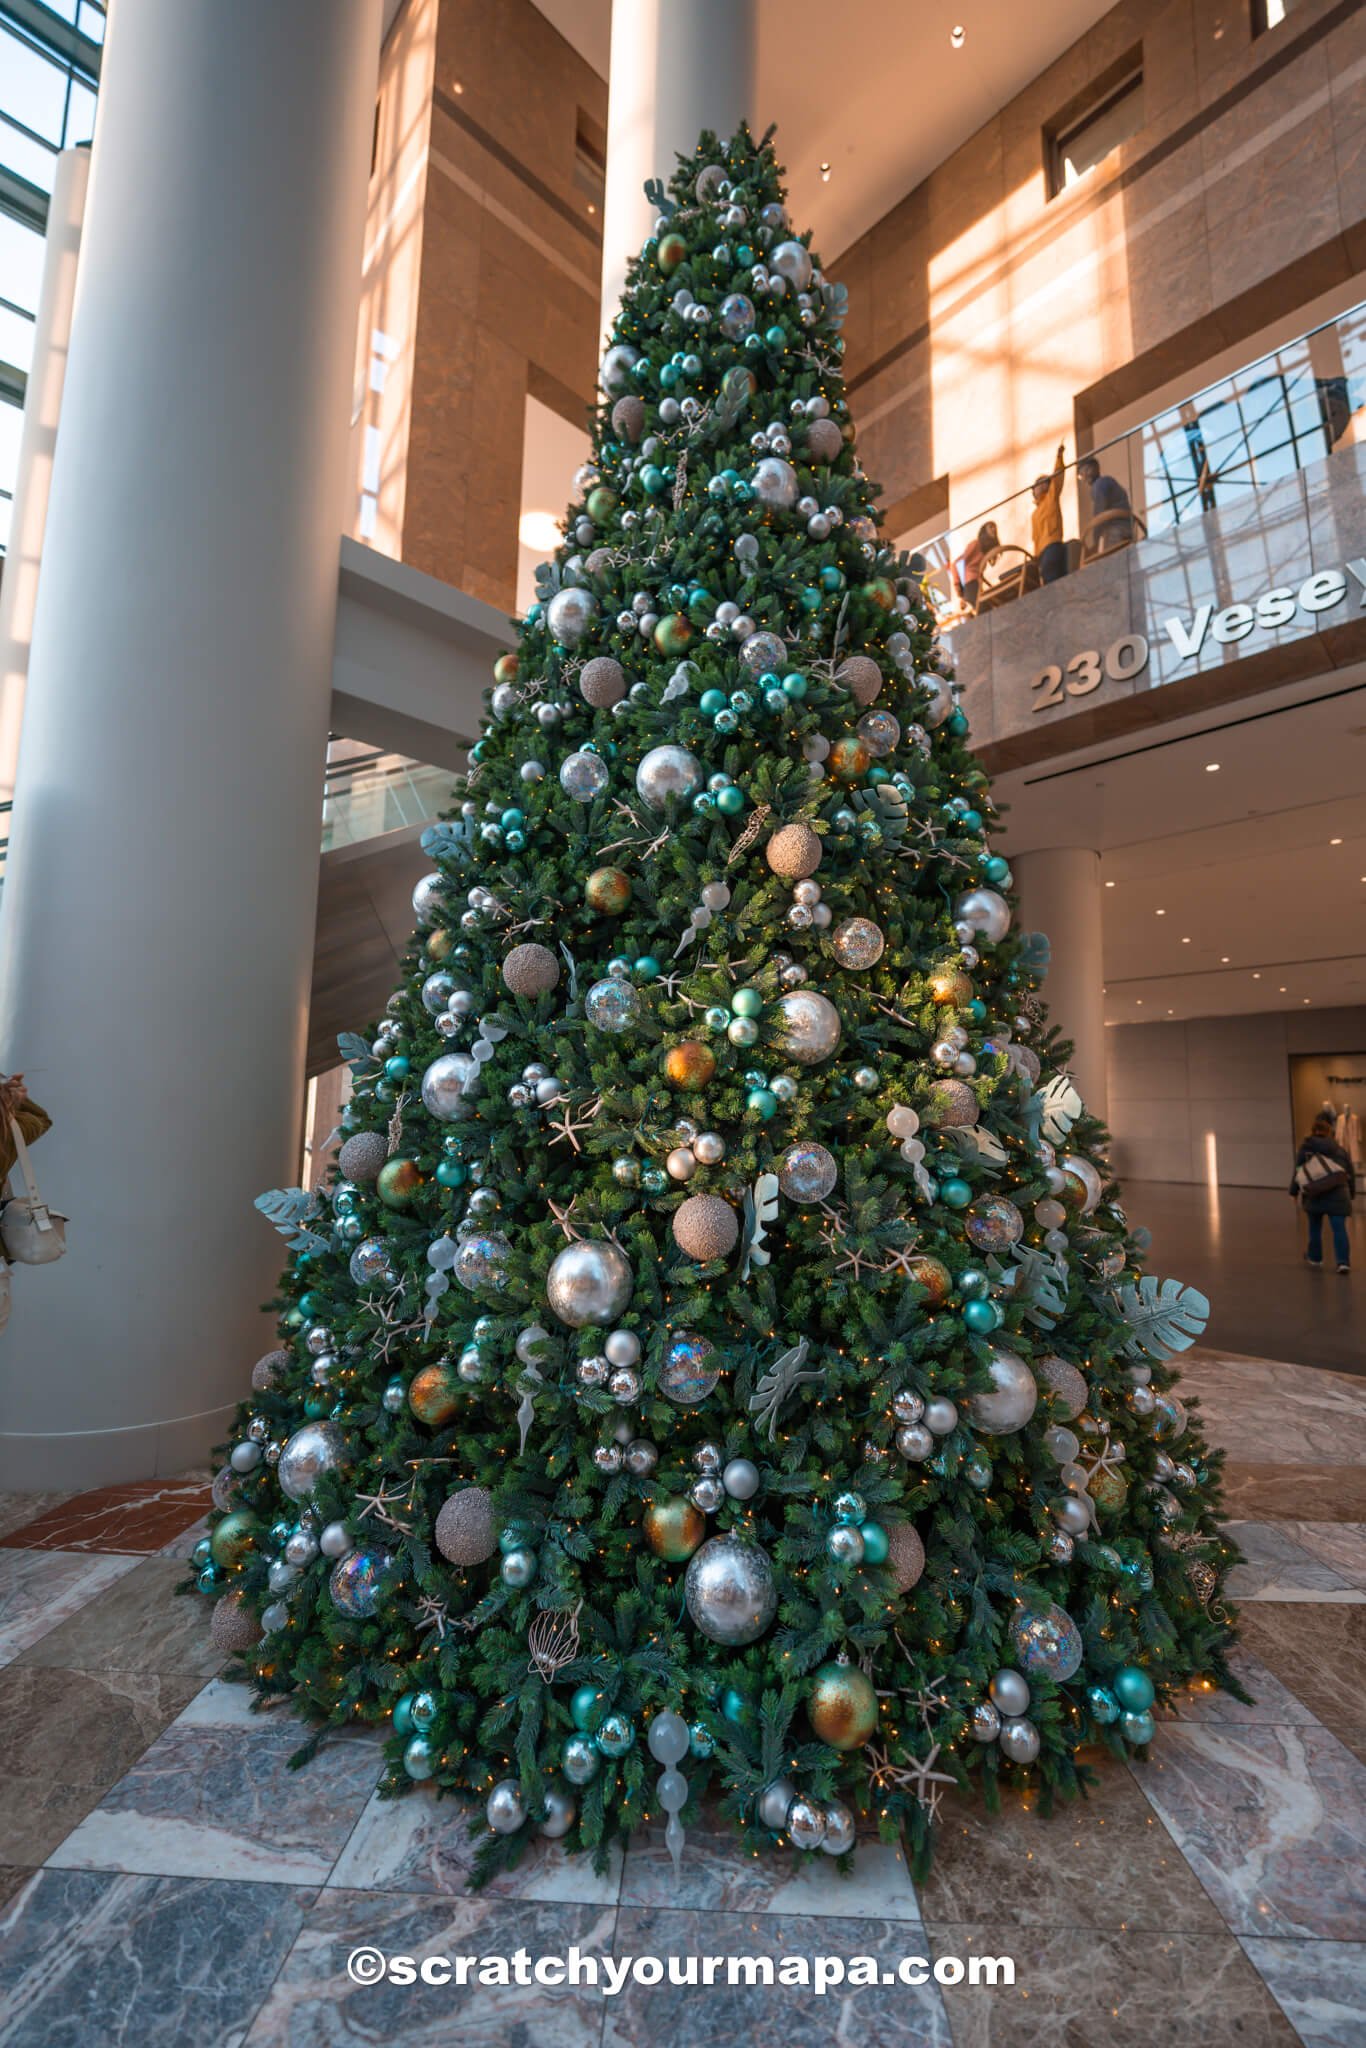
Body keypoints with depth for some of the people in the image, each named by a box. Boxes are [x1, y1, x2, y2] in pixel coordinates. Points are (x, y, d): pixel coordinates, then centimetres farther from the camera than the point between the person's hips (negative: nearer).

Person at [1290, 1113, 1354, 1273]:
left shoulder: (1305, 1149, 4)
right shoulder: (1340, 1151, 10)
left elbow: (1298, 1173, 1)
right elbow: (1350, 1174, 14)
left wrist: (1294, 1192, 7)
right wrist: (1351, 1193, 25)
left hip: (1314, 1195, 0)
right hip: (1337, 1196, 0)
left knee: (1315, 1228, 16)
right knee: (1339, 1229, -3)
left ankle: (1315, 1257, 29)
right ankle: (1343, 1261, -13)